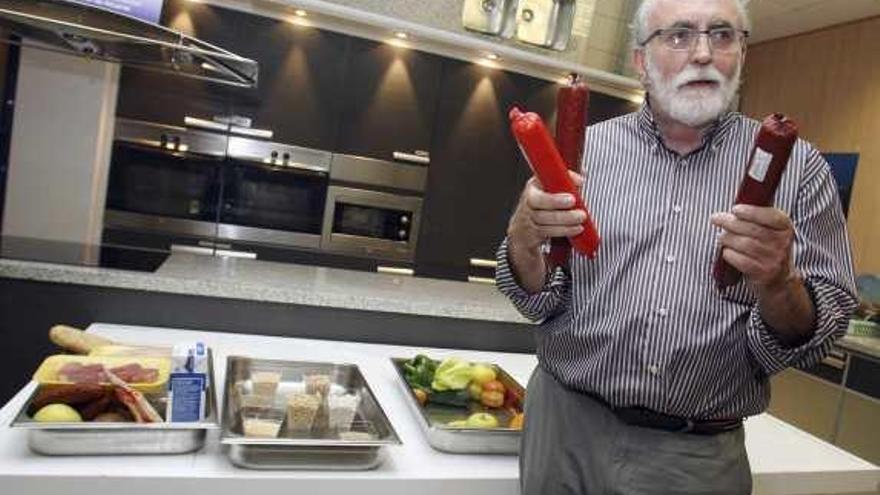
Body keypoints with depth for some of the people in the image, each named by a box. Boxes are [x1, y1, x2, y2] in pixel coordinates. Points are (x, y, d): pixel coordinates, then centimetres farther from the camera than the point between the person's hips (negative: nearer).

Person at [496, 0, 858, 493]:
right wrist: (525, 239, -23)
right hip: (567, 427, 1)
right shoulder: (588, 147, -3)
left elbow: (817, 337, -4)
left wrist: (777, 285, -25)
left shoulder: (797, 166, -4)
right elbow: (540, 301, -3)